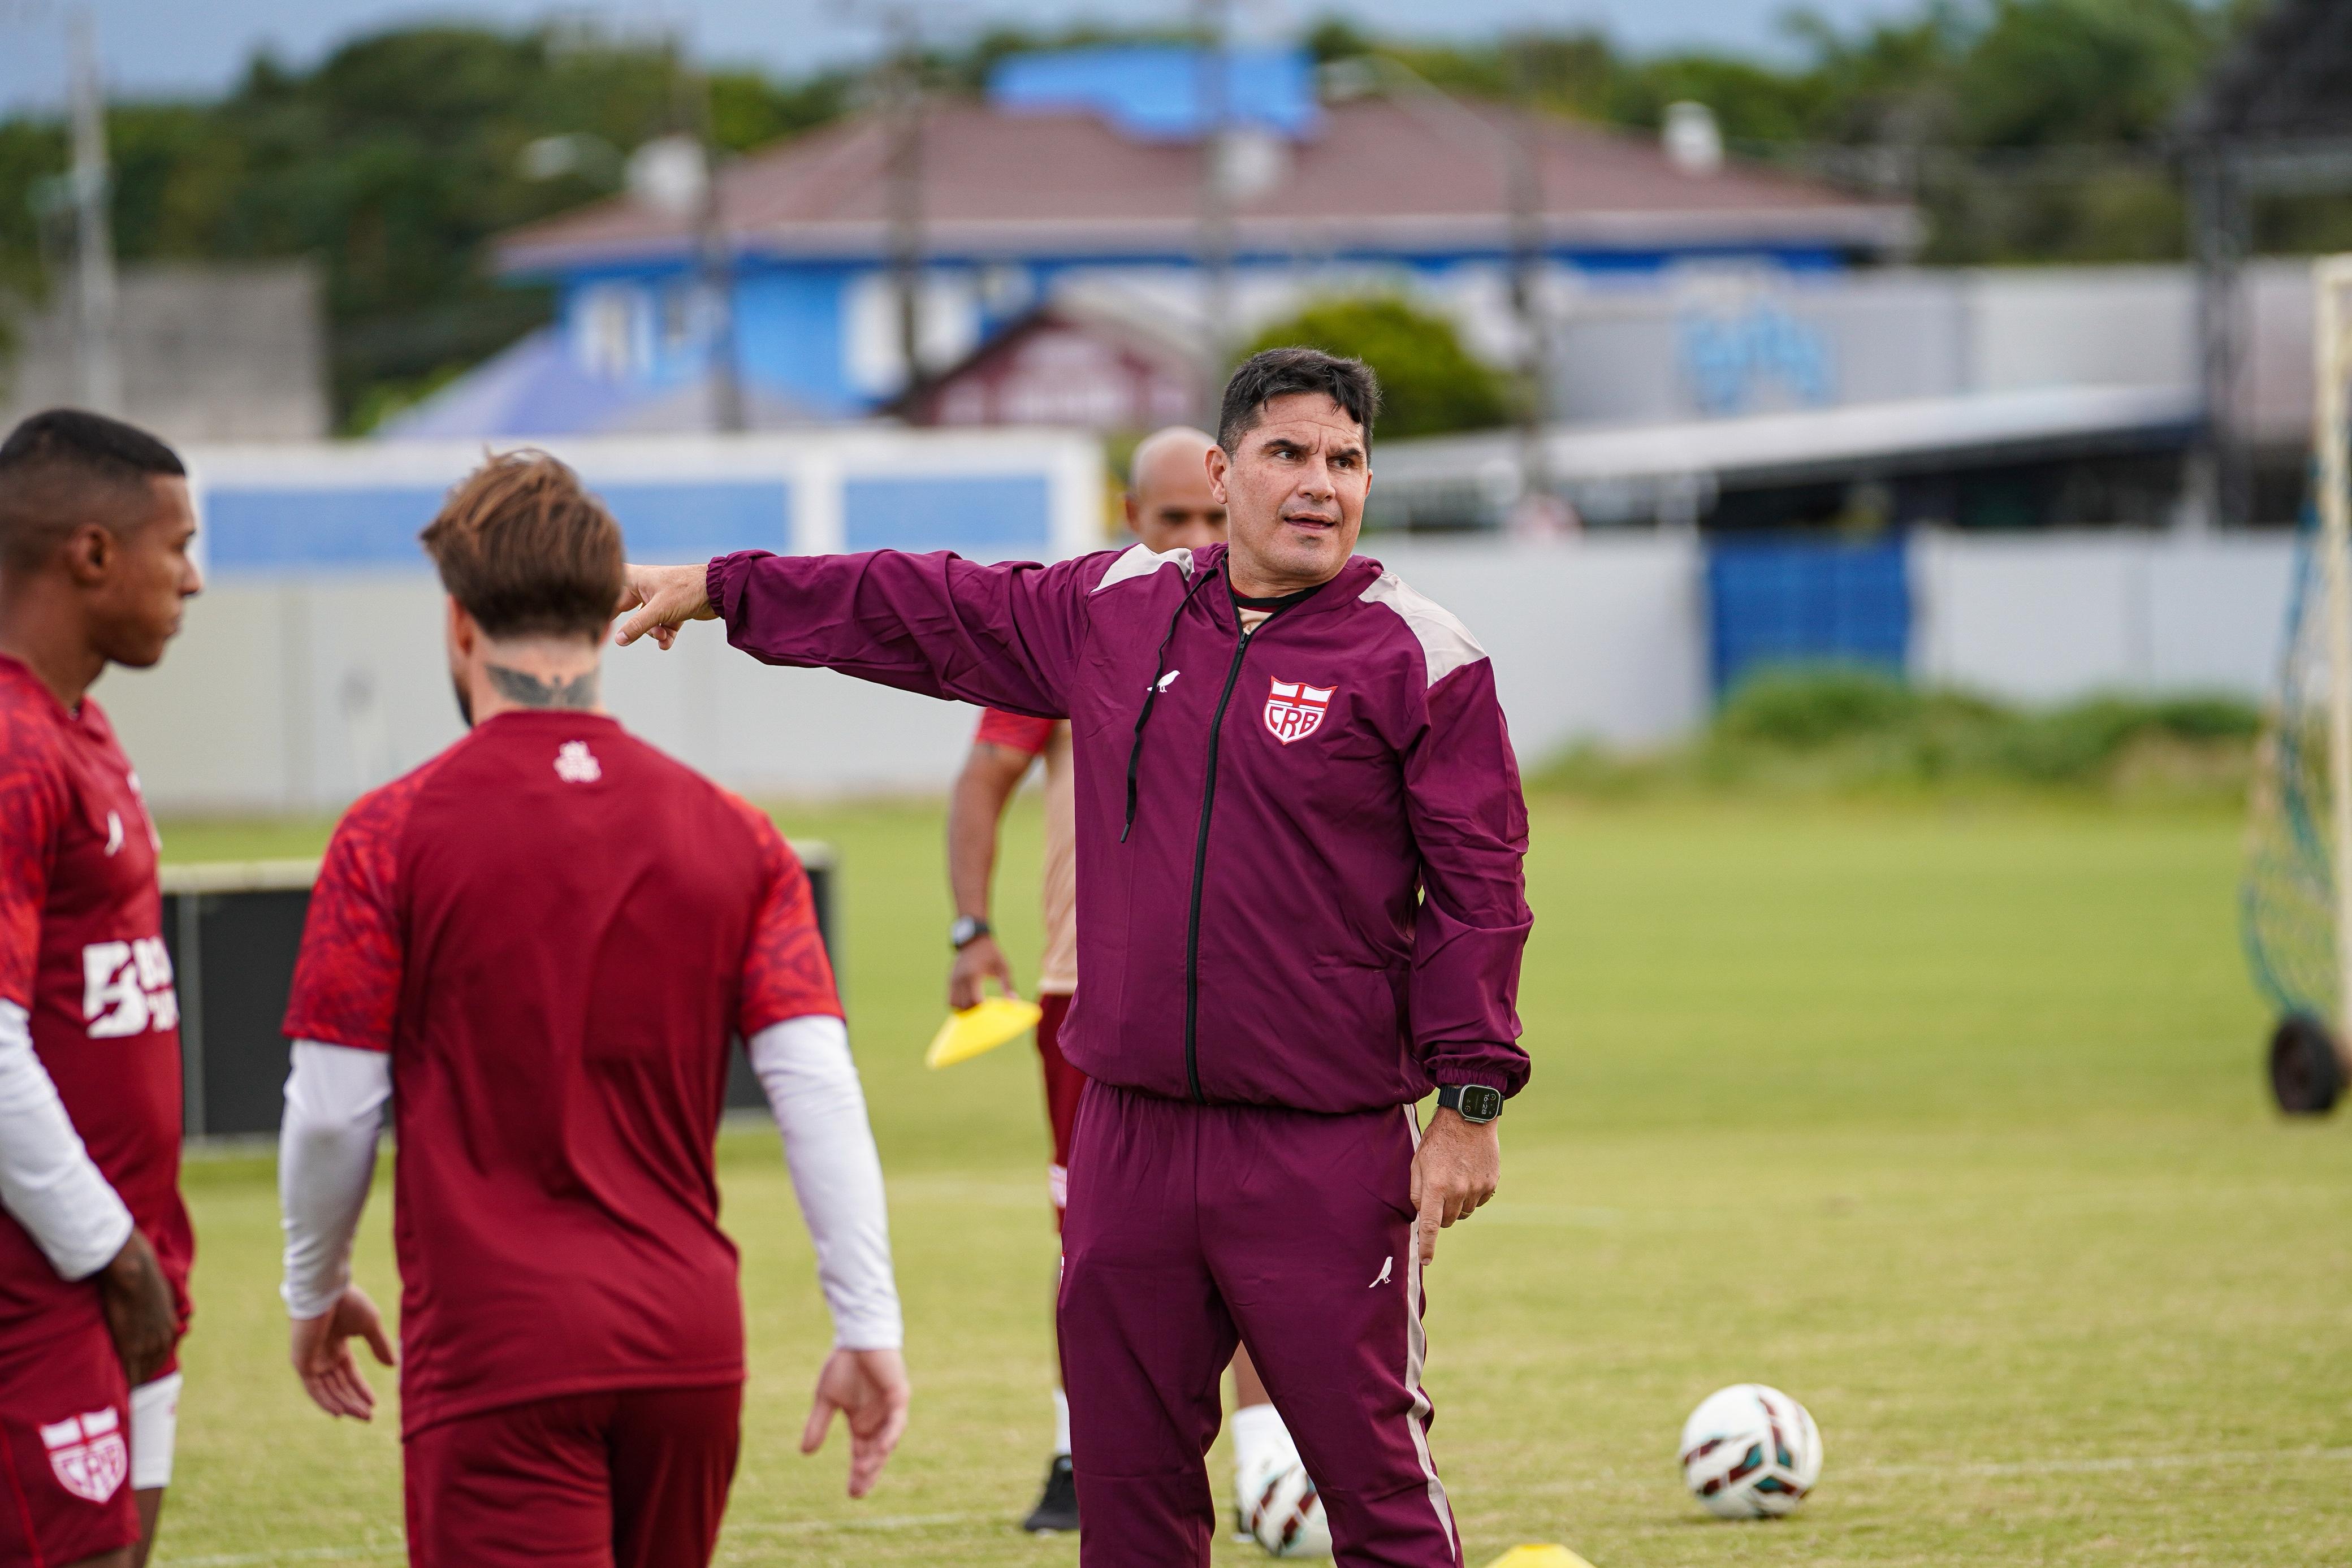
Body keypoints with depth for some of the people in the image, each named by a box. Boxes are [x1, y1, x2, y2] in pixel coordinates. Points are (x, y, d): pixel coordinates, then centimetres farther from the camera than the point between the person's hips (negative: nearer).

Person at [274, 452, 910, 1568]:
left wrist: (315, 1293, 14)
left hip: (495, 1350, -4)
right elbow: (818, 1088, -2)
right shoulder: (732, 836, 5)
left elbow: (332, 1112, -3)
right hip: (690, 1340, 5)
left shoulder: (392, 836, -5)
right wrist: (868, 1327, -2)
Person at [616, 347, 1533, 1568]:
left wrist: (1470, 1104, -9)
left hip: (1330, 1150, -5)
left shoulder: (1416, 656, -3)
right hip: (1130, 1135, 5)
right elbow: (930, 611, 23)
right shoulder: (1114, 611, 10)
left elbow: (1478, 888, -4)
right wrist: (716, 591, 28)